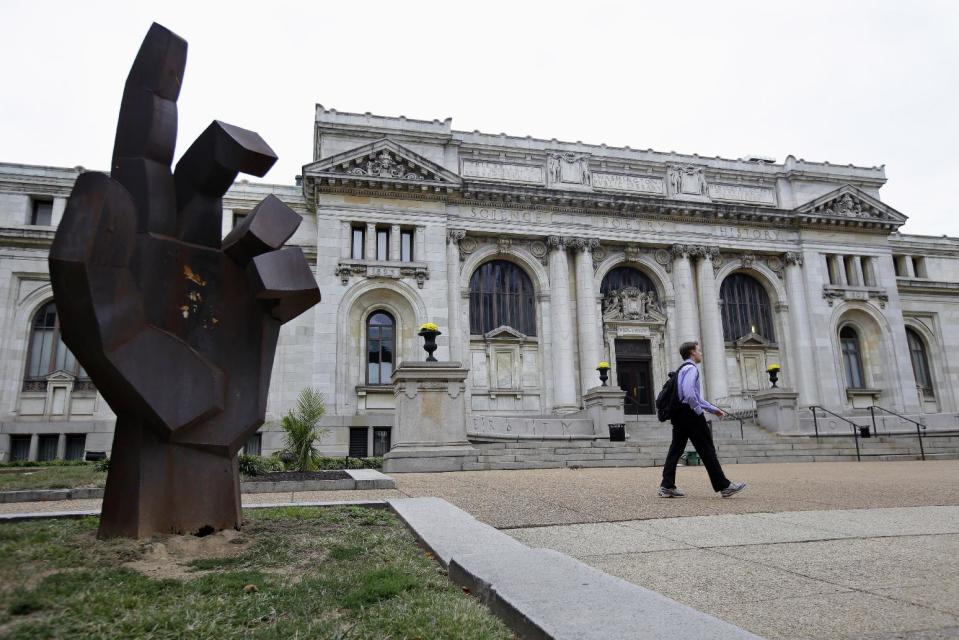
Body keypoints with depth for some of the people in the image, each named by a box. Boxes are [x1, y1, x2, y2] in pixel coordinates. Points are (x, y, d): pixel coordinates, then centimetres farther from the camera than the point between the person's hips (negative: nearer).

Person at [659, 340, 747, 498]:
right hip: (690, 413, -10)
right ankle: (723, 486, 3)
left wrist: (713, 409, 25)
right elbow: (689, 393, -25)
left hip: (678, 414, 10)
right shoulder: (691, 368, -9)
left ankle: (667, 486, 3)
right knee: (707, 450, -3)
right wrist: (699, 410, -14)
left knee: (676, 448, 6)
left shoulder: (682, 369, 22)